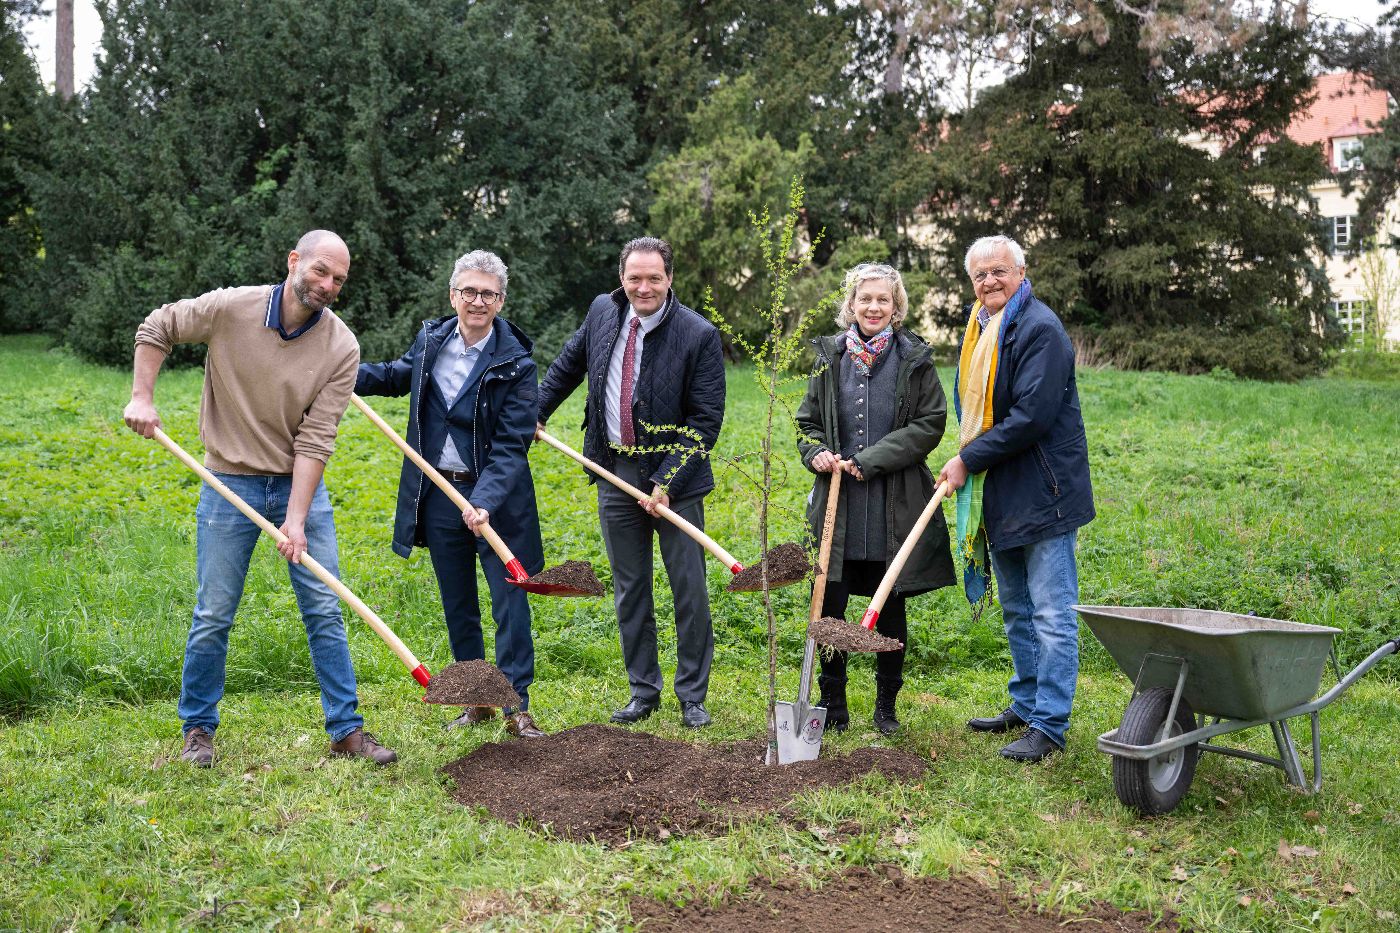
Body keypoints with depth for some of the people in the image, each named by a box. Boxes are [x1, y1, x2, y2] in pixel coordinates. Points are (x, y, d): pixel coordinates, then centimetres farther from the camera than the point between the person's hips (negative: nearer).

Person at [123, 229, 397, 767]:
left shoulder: (342, 348, -11)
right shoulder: (229, 308, -12)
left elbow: (316, 439, -15)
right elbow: (156, 329, 6)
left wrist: (297, 518, -21)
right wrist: (142, 397, -5)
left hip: (300, 486, 1)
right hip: (231, 484, -1)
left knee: (325, 612, 1)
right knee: (213, 616, 4)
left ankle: (346, 730, 11)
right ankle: (198, 729, 22)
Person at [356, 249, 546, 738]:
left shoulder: (514, 363, -14)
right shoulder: (431, 339, 1)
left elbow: (511, 446, -19)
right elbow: (396, 375, 24)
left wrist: (485, 501, -32)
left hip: (496, 500, -5)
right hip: (439, 496, 5)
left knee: (509, 601, -3)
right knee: (458, 606, 13)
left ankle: (518, 707, 7)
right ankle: (477, 700, 27)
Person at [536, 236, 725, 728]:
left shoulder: (699, 334, -14)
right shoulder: (602, 312, 1)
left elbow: (706, 420, -14)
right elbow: (568, 364, 21)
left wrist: (666, 482, -18)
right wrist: (535, 412, 21)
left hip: (675, 480, -4)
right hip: (615, 474, 4)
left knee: (689, 589, 2)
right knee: (629, 590, 11)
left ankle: (693, 696, 16)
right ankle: (643, 691, 23)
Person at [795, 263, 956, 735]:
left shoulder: (914, 358, 0)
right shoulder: (830, 357, 6)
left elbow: (931, 423, -5)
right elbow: (807, 421, 13)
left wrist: (872, 460, -13)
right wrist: (817, 454, -9)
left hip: (895, 508, -1)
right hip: (837, 505, 2)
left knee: (890, 610, 9)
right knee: (829, 607, 2)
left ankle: (886, 706, 25)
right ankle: (833, 707, 18)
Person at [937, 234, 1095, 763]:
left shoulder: (1039, 328, -15)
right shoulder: (981, 328, 15)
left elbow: (1032, 417, -23)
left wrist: (969, 460, -16)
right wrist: (966, 463, 7)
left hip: (1042, 491, -10)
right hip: (998, 494, 10)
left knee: (1051, 614, -4)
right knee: (1016, 611, 19)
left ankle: (1049, 725, 1)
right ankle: (1026, 705, 32)